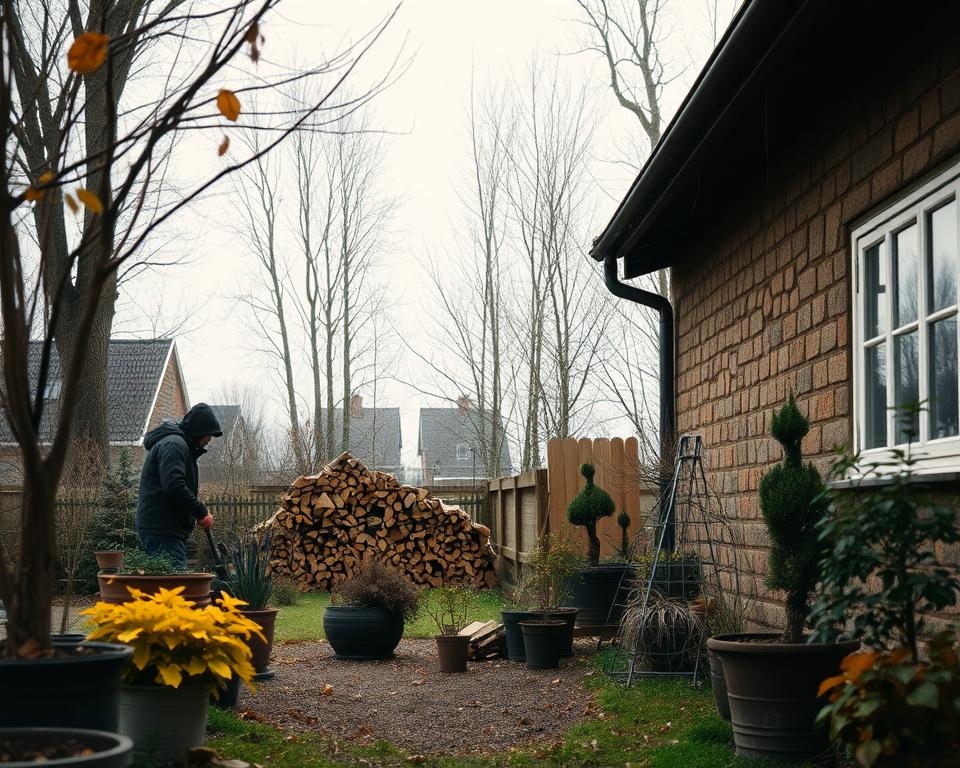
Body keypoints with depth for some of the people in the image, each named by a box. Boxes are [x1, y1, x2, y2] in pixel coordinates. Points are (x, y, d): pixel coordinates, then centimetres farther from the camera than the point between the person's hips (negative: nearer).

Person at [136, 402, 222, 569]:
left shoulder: (180, 444, 23)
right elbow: (173, 485, -24)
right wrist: (202, 512, -16)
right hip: (162, 530, -11)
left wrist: (200, 513, 11)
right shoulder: (173, 444, -11)